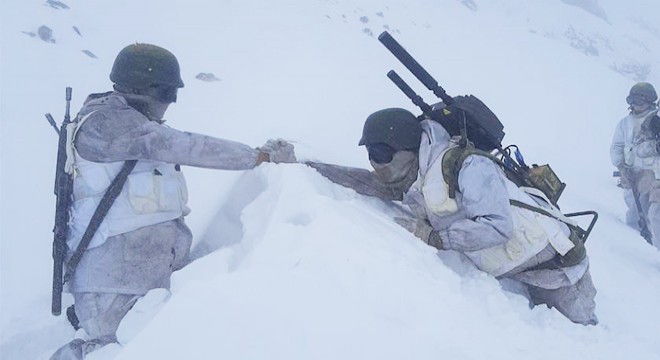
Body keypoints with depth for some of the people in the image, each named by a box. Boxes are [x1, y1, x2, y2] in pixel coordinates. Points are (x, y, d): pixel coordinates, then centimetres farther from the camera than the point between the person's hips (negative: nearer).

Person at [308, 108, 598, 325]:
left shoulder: (466, 166, -30)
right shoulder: (411, 182, -5)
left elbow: (498, 226, -35)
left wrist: (434, 237, -31)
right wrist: (300, 164, -8)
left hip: (555, 260, -6)